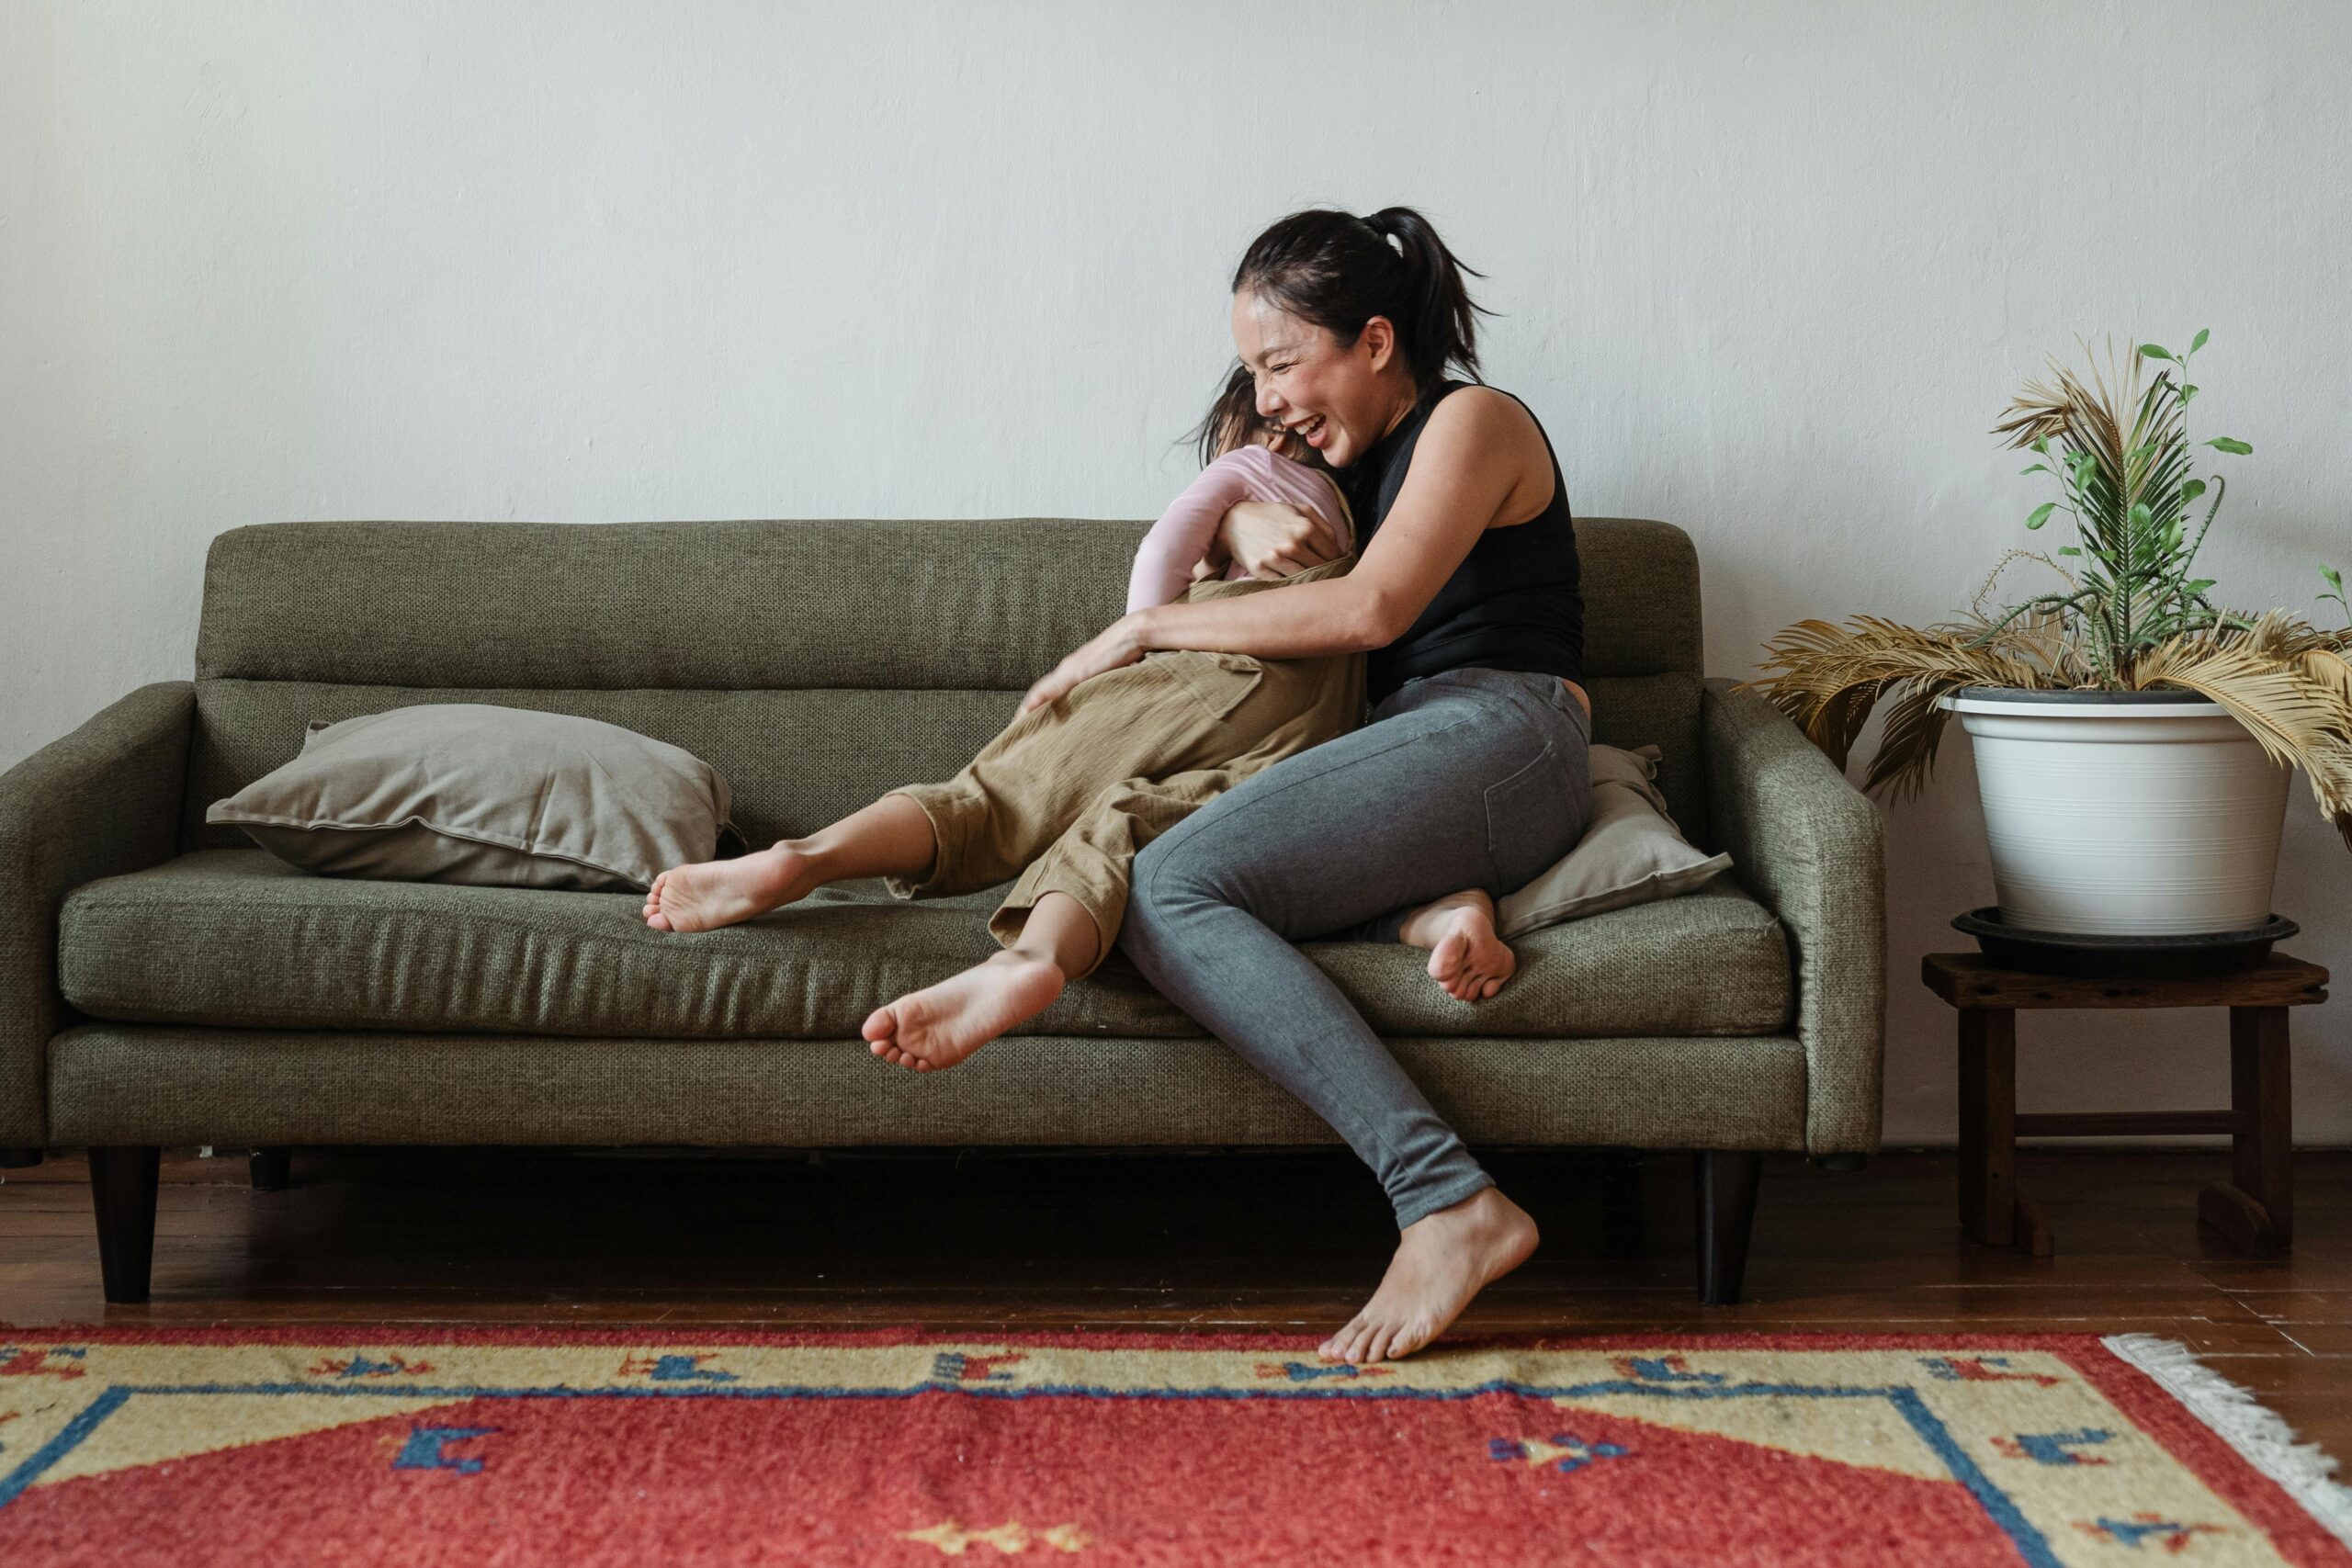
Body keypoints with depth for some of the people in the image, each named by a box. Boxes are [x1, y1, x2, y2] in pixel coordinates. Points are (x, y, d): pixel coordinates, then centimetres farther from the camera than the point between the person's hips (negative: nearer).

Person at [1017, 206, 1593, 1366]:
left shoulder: (1474, 421, 2)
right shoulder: (1361, 455, 29)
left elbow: (1372, 608, -12)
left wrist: (1143, 630, -7)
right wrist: (1239, 520, 10)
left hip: (1499, 734, -8)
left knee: (1169, 886, -29)